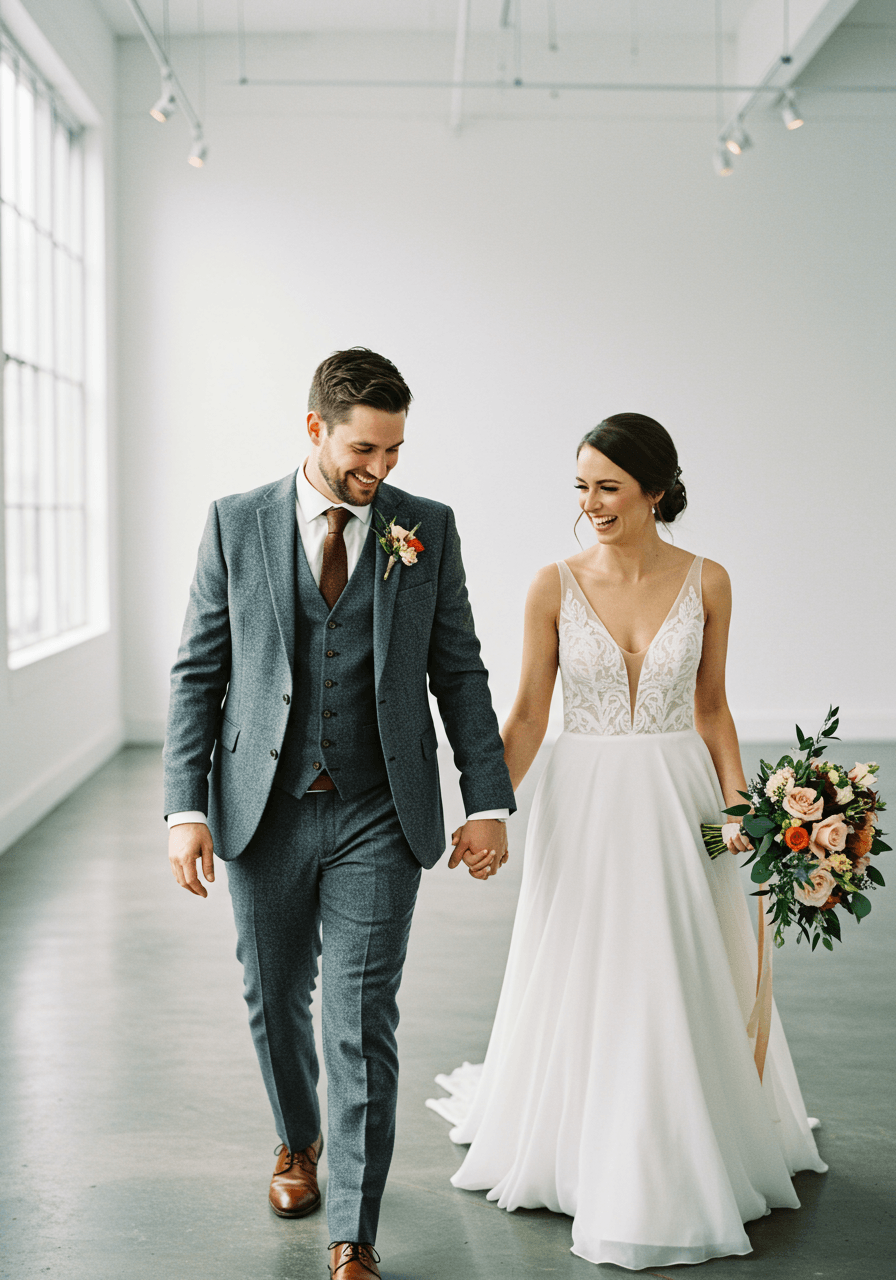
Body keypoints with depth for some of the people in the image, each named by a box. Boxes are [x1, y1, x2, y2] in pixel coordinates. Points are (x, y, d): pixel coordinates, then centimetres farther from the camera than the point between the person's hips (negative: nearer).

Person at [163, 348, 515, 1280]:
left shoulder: (428, 529, 1)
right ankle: (299, 1142, 45)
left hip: (379, 818, -1)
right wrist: (185, 808, -7)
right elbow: (197, 673, 1)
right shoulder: (236, 523, 0)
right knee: (274, 1004, 16)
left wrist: (488, 802, -2)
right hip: (264, 813, 1)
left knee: (362, 1025, -2)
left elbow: (459, 672, 4)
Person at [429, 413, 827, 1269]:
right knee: (581, 991, 8)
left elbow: (712, 710, 6)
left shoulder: (705, 583, -2)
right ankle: (577, 1149, 30)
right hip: (583, 807, 0)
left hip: (676, 806, 1)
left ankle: (675, 1166, 27)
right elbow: (526, 718, -1)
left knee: (681, 994, 7)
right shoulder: (555, 587, -5)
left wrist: (739, 805, -5)